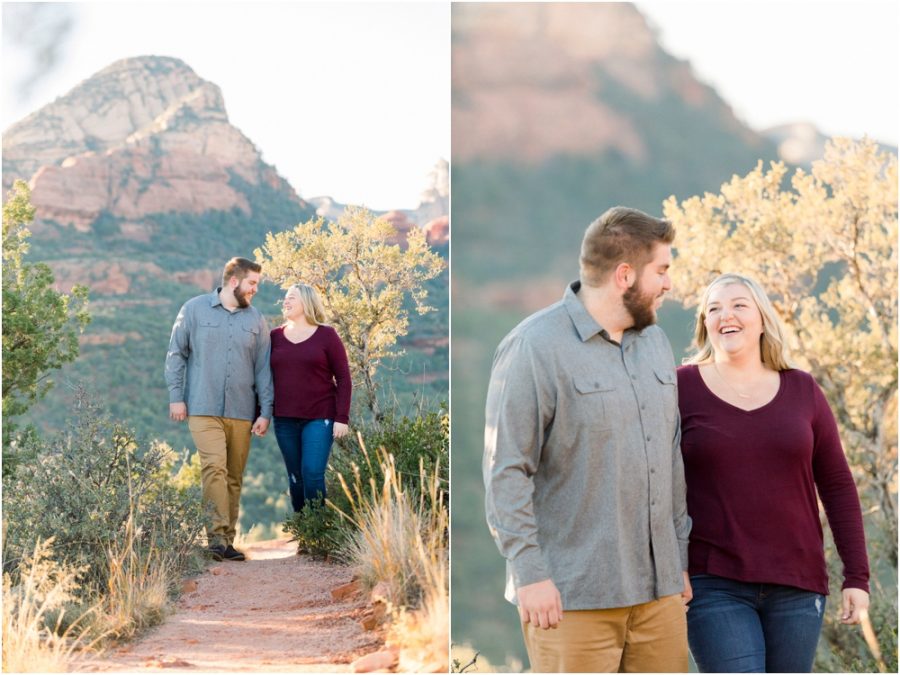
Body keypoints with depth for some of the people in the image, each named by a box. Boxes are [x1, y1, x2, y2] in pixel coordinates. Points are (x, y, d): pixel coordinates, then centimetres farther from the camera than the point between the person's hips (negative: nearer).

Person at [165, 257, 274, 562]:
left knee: (234, 476, 6)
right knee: (214, 468, -17)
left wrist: (266, 412, 4)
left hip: (241, 412, 4)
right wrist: (176, 397, -2)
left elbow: (263, 369, 11)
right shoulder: (195, 309, 3)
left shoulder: (256, 320, 11)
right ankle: (218, 536, -20)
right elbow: (176, 354, 5)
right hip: (203, 408, -4)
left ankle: (228, 539, 13)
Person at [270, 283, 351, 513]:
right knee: (295, 477, 6)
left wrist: (342, 418, -8)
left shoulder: (326, 335, 1)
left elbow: (343, 378, -1)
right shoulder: (275, 336, 9)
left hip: (319, 418, -3)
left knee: (313, 473, -13)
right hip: (285, 419, 3)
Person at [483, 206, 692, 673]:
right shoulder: (535, 347, -10)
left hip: (658, 590, 7)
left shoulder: (655, 341, 14)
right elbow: (506, 471, -13)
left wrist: (679, 558, 19)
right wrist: (529, 573, -16)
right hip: (572, 596, -7)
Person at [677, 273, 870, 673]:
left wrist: (857, 576, 3)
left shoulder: (802, 391, 5)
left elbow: (837, 487, 8)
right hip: (714, 584, -3)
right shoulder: (681, 388, -2)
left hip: (796, 584, 3)